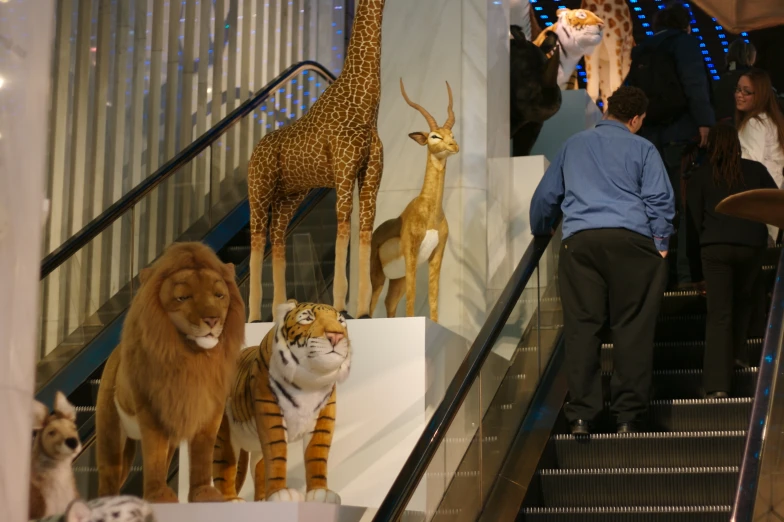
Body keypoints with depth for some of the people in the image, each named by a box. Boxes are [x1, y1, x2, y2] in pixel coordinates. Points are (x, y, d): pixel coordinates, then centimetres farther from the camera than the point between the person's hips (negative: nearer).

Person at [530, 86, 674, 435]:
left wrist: (541, 231, 46)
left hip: (579, 240, 3)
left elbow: (545, 197, 30)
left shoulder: (573, 145, 24)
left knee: (581, 327, 1)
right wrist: (661, 245, 3)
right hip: (630, 239, -2)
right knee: (632, 327, 0)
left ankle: (581, 415, -2)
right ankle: (628, 415, -1)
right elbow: (660, 199, 1)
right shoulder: (643, 149, 13)